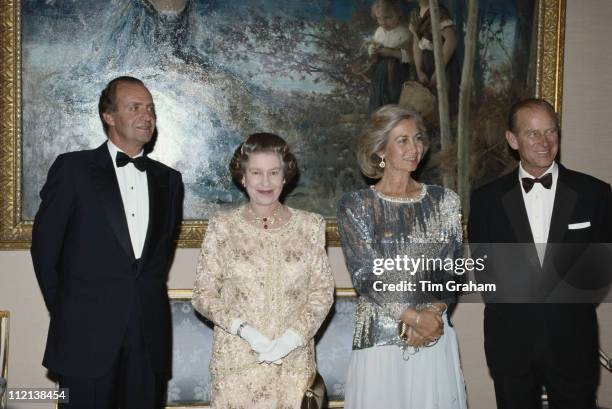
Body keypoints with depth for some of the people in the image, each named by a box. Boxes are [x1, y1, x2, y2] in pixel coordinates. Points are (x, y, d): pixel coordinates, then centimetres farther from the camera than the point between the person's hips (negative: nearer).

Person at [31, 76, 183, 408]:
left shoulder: (168, 179, 12)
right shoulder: (73, 168, -1)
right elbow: (45, 246, 1)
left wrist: (147, 301, 11)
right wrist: (64, 310, 5)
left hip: (150, 334, 4)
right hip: (87, 332, -3)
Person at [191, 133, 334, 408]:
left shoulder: (310, 226, 2)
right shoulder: (222, 227, -1)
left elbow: (322, 291, 3)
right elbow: (203, 295, -1)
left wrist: (296, 334, -11)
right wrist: (243, 329, -14)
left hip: (294, 362, 1)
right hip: (236, 362, -1)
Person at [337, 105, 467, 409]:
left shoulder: (445, 201, 6)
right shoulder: (355, 205, -2)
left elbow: (451, 268, 3)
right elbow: (365, 275, -8)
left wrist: (431, 314, -12)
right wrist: (414, 317, -14)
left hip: (434, 335, 2)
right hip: (380, 335, -2)